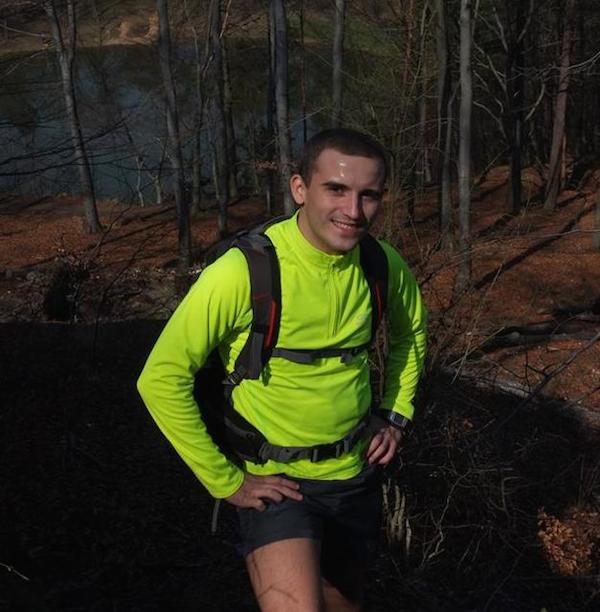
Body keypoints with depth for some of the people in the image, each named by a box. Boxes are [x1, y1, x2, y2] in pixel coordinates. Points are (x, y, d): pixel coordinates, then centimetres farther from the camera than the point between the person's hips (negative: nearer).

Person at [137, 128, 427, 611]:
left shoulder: (384, 264, -7)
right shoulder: (244, 272, -25)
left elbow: (410, 333, 15)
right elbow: (162, 379, -20)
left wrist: (396, 415, 5)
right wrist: (226, 482, -15)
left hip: (358, 476, 6)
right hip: (273, 483, -5)